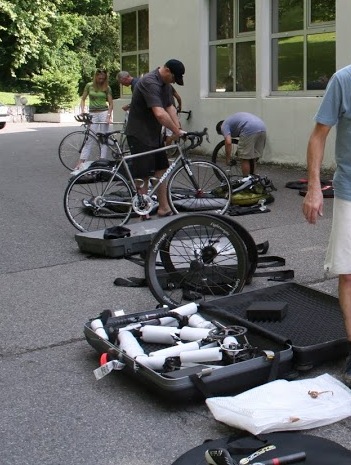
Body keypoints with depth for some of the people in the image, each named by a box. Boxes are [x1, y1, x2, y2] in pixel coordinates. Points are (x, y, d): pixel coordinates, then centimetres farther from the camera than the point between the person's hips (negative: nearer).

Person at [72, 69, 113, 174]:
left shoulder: (107, 88, 1)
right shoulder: (89, 86, 4)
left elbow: (111, 104, 2)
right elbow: (83, 99, 8)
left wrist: (108, 116, -10)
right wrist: (82, 112, -6)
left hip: (103, 113, -1)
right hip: (92, 114, 1)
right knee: (88, 138, -2)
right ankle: (80, 163, -1)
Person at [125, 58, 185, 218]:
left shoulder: (165, 84, 6)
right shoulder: (149, 82, -25)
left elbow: (170, 108, 3)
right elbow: (159, 113, -34)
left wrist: (178, 131, -10)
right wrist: (177, 131, -26)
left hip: (154, 133, 9)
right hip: (139, 134, -9)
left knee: (162, 170, 9)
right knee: (143, 175, -3)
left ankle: (164, 208, 17)